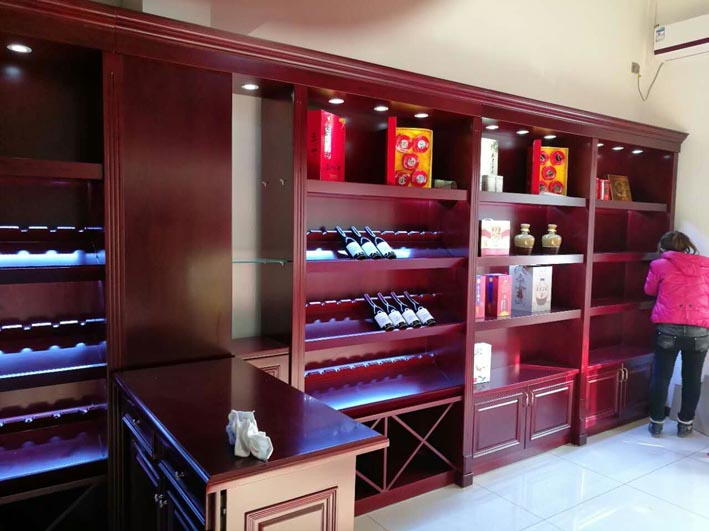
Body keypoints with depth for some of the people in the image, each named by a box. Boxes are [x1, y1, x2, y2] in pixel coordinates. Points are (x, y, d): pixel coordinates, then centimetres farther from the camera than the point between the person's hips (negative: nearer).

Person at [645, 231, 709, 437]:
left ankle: (656, 422, 19)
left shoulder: (659, 265, 4)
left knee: (661, 377, 10)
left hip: (669, 329, -2)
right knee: (692, 379, 15)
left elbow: (650, 290, 18)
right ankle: (685, 423, 26)